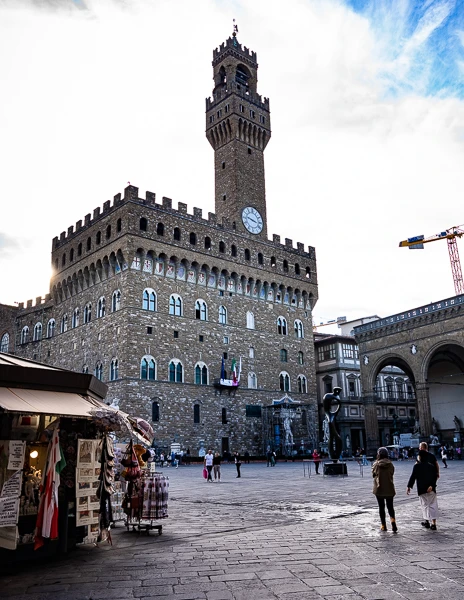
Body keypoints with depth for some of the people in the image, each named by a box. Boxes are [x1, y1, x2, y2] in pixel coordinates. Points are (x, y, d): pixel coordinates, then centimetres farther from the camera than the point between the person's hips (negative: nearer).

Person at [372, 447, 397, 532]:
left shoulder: (376, 464, -11)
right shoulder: (391, 464, -5)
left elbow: (373, 474, 0)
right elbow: (392, 474, 3)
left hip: (379, 489, -1)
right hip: (389, 489, 2)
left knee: (381, 507, 10)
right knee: (390, 507, 12)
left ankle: (383, 526, 14)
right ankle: (393, 521, -11)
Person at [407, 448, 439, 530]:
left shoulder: (417, 466, -6)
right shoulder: (431, 466, 6)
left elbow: (413, 477, -8)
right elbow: (435, 477, -3)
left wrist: (409, 486, -3)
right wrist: (431, 486, -11)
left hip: (422, 489, -3)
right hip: (432, 489, 3)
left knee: (425, 505, 9)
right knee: (433, 505, 6)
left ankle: (427, 521, 12)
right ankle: (433, 523, 3)